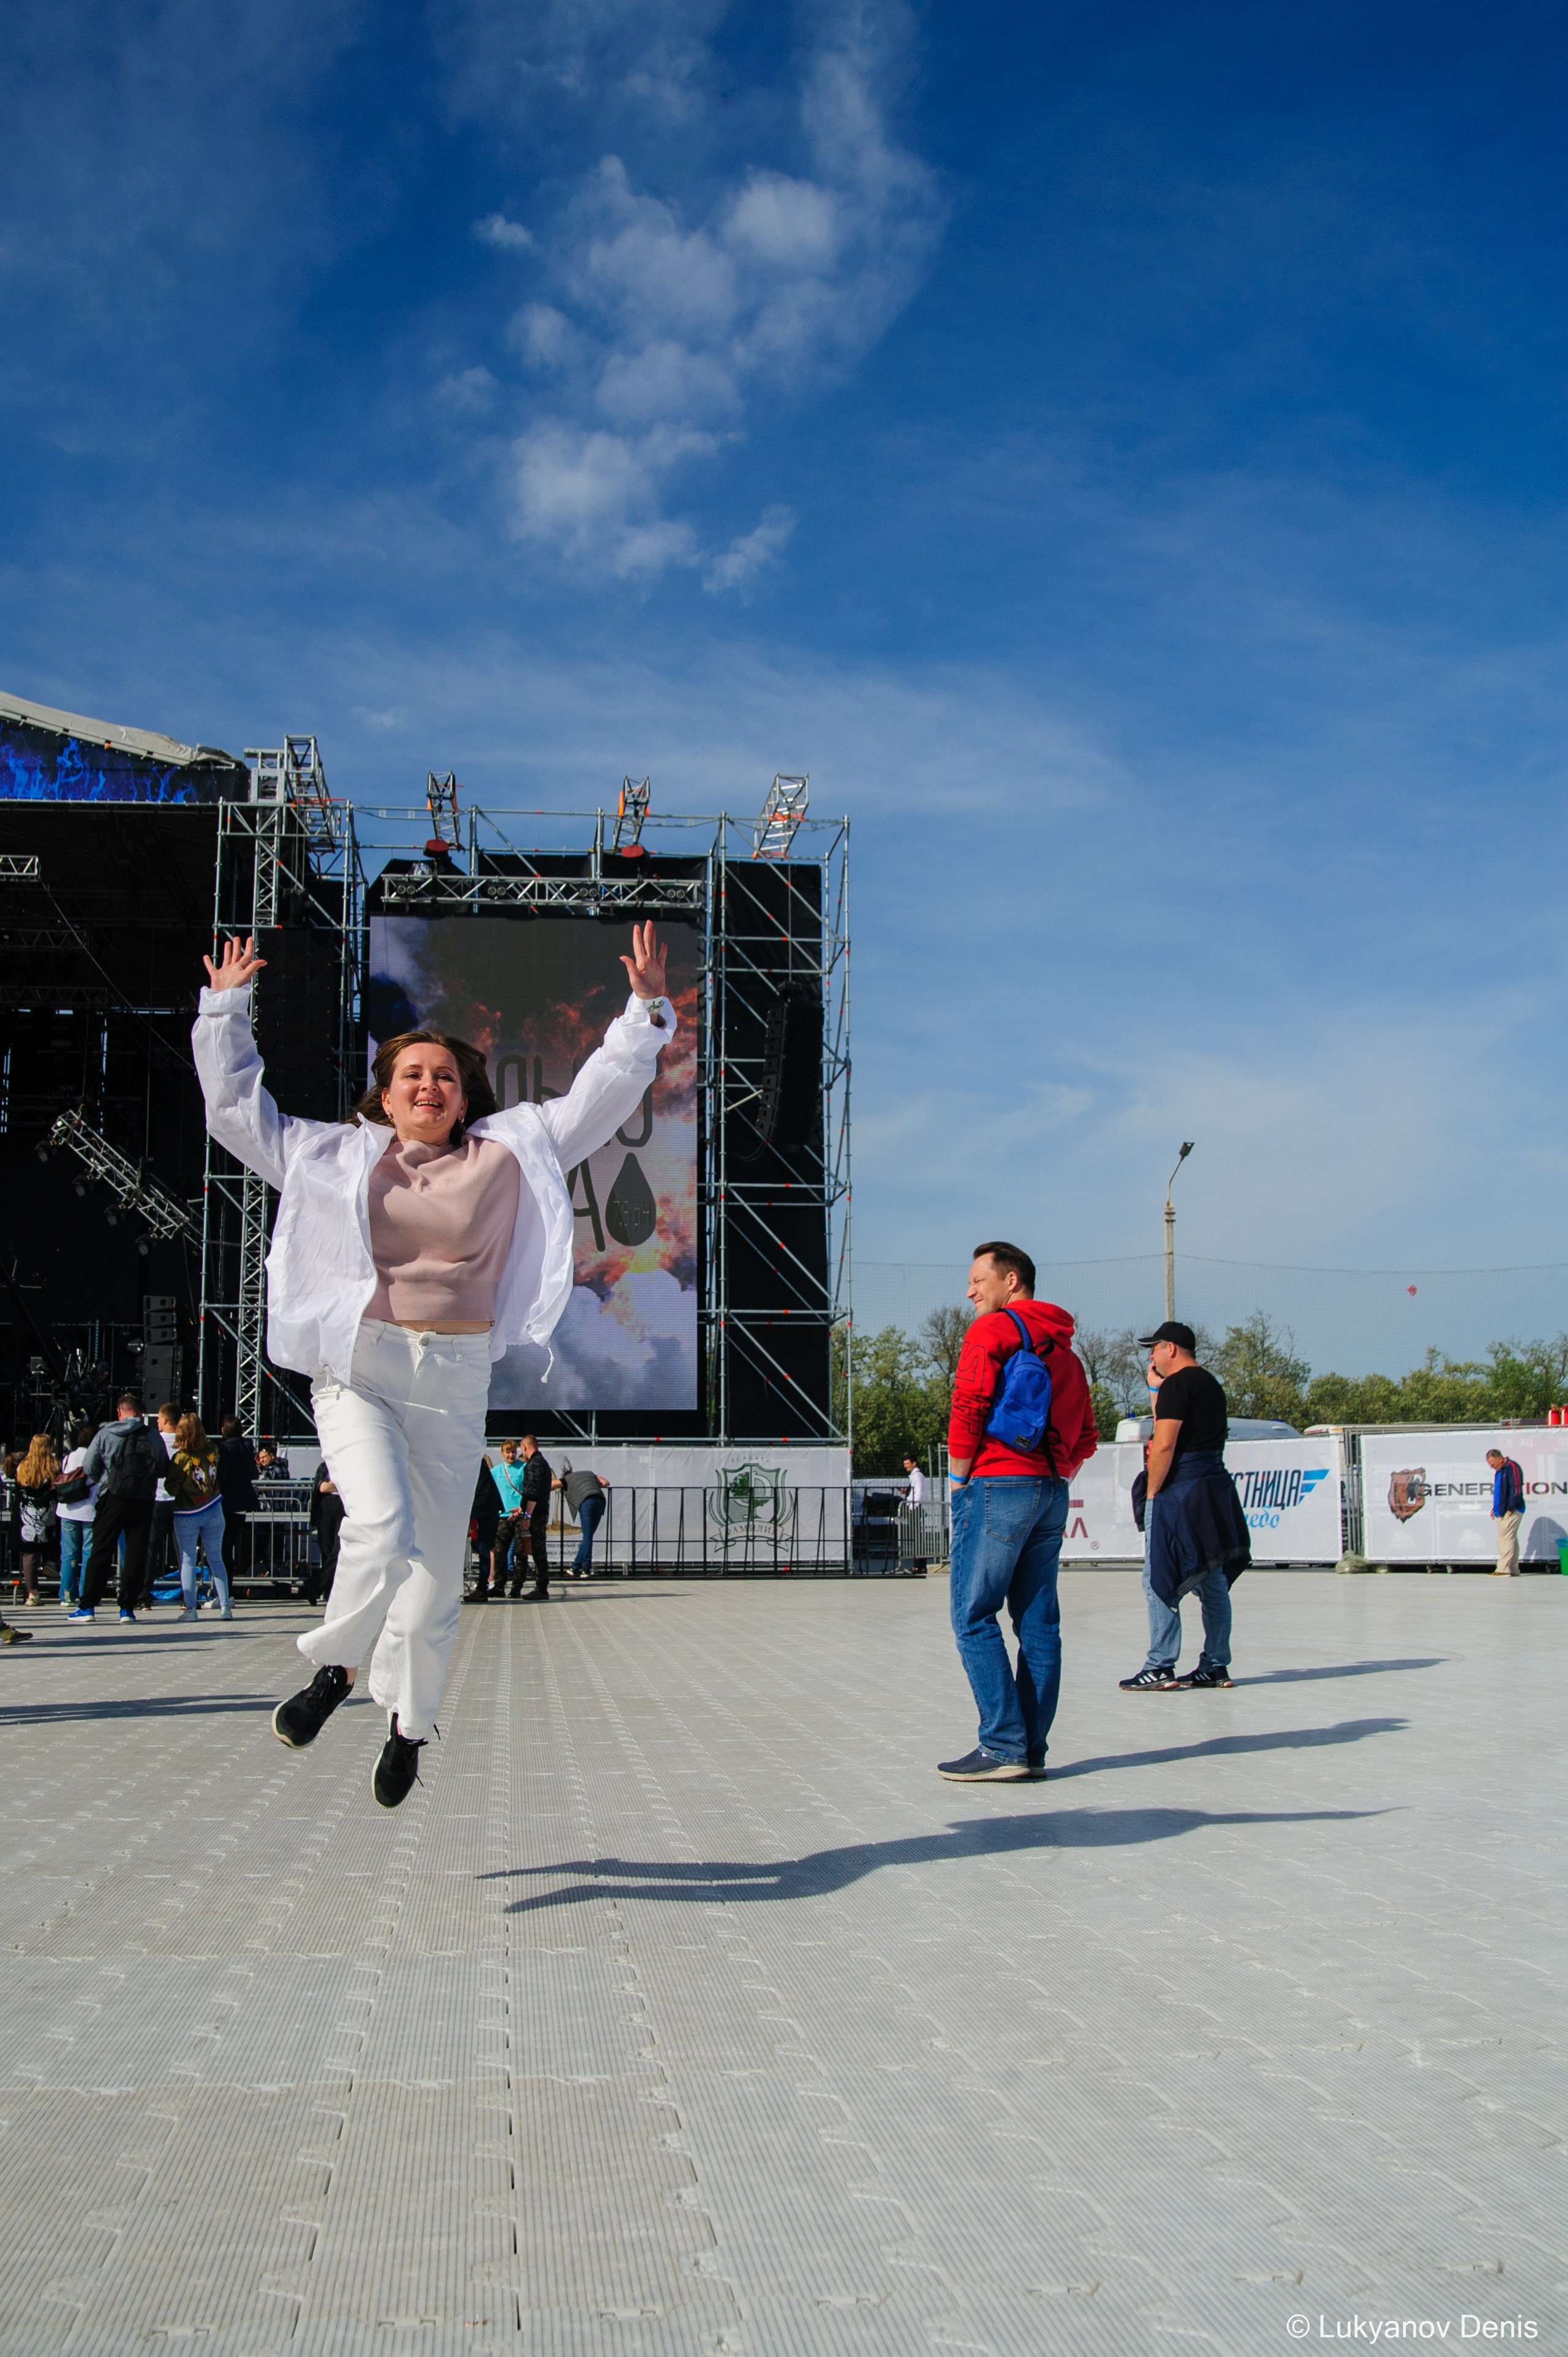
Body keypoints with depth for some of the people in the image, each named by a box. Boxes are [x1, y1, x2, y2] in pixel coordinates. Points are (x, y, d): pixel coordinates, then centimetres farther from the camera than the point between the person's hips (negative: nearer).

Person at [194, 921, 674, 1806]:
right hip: (356, 1368, -1)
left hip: (455, 1379, 1)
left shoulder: (510, 1153, 9)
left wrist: (646, 1012, 3)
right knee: (382, 1532, -23)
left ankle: (410, 1723, 29)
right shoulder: (335, 1156, 10)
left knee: (438, 1567, 7)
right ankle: (334, 1668, 6)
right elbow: (237, 1107, 16)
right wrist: (227, 1008, 12)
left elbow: (601, 1095, 10)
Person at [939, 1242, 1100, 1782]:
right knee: (1038, 1622, 7)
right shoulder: (1063, 1348, 19)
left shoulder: (993, 1329, -4)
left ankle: (1004, 1746, -10)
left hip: (997, 1488, -8)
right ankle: (1033, 1750, 8)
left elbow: (968, 1409, -14)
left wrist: (959, 1479, -5)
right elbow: (1086, 1439, 18)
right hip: (1052, 1494, 8)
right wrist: (1053, 1474, 15)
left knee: (974, 1617, -5)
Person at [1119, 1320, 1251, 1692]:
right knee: (1213, 1580, 10)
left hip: (1180, 1490, -9)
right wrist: (1155, 1389, 23)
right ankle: (1215, 1667, 13)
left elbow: (1164, 1444, -18)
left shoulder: (1177, 1384, -11)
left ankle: (1160, 1668, -7)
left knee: (1160, 1580, -6)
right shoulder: (1212, 1384, 17)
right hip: (1215, 1487, 9)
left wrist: (1151, 1493, -12)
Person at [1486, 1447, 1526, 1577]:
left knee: (1505, 1539, -13)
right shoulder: (1499, 1471, 18)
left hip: (1512, 1512, -10)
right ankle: (1514, 1570, 13)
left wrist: (1510, 1508, -18)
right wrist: (1495, 1508, 17)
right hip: (1501, 1512, 10)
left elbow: (1517, 1490, -18)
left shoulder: (1513, 1468, -12)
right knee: (1511, 1539, 10)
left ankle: (1503, 1569, -16)